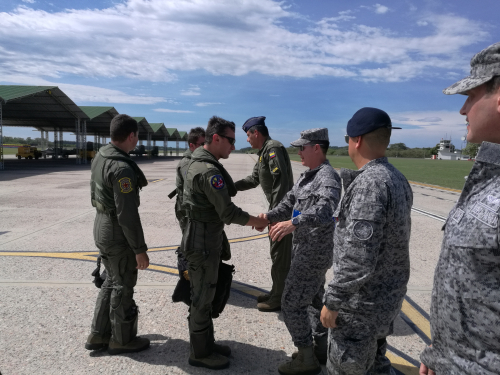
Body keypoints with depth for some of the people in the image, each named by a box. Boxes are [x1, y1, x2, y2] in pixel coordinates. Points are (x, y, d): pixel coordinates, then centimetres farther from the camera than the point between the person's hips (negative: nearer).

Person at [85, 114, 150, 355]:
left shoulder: (100, 157, 4)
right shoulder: (122, 168, -26)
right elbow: (128, 214, -26)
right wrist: (140, 249, -19)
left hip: (102, 228, 9)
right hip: (118, 235, -9)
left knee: (112, 281, 22)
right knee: (123, 287, 8)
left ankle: (99, 335, 34)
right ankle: (122, 340, 27)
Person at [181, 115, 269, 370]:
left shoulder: (198, 163, 9)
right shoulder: (209, 170, -24)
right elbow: (228, 213, -23)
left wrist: (249, 218, 9)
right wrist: (257, 222, -8)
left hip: (206, 238, 10)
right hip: (203, 242, -10)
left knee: (205, 296, 20)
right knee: (202, 299, 6)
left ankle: (207, 344, 36)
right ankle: (200, 354, 24)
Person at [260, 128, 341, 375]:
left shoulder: (327, 176, -22)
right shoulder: (307, 175, 10)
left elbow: (326, 210, -40)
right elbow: (290, 202, 10)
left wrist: (294, 223, -51)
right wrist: (269, 216, -7)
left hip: (314, 252, -10)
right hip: (307, 249, 10)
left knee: (292, 303, -2)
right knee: (313, 299, 20)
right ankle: (321, 348, 36)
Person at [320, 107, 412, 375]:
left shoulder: (368, 184, -26)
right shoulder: (398, 180, 4)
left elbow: (357, 259, -28)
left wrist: (332, 303, -17)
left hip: (363, 302, -9)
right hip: (389, 295, 9)